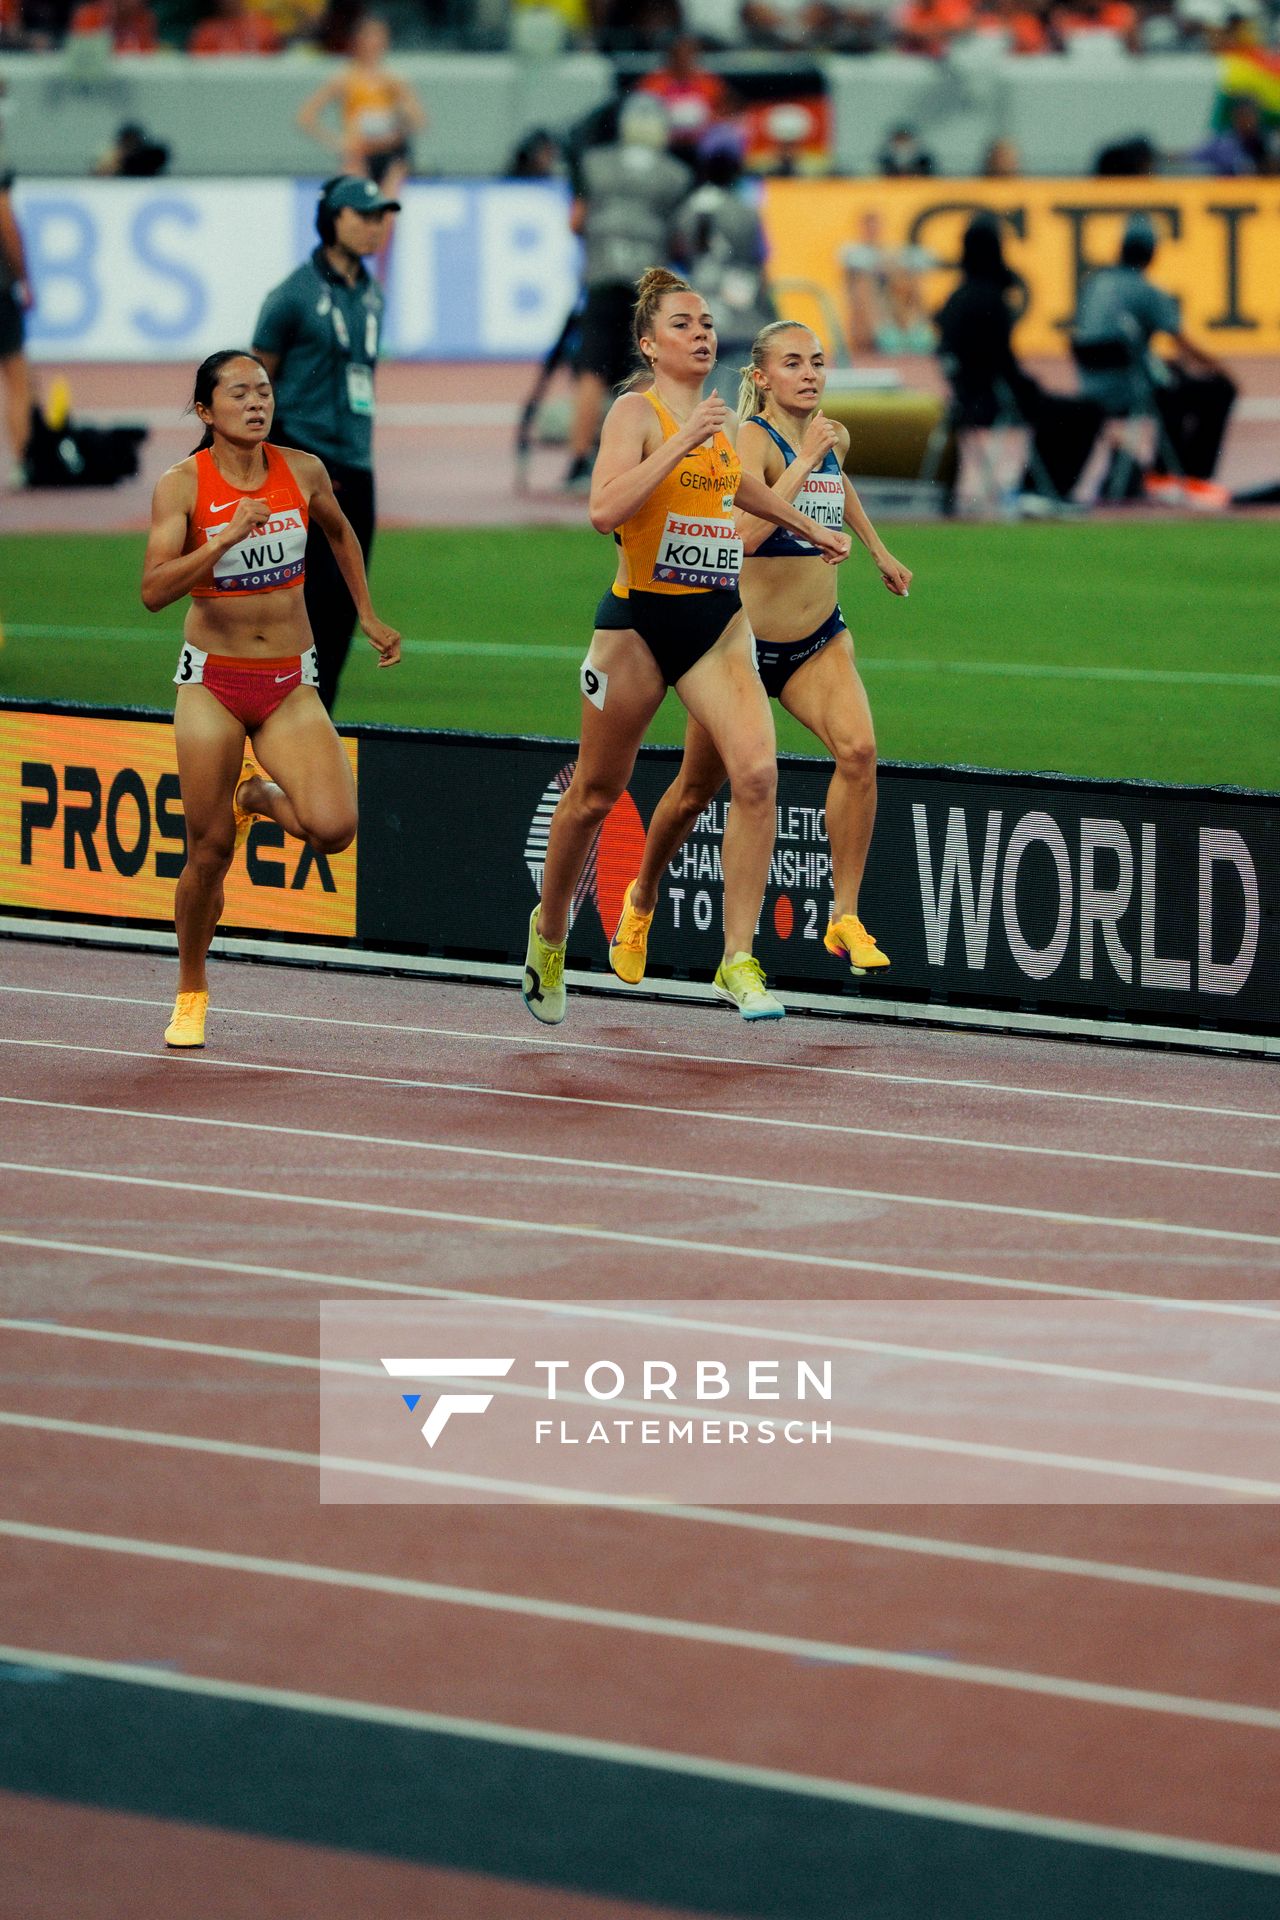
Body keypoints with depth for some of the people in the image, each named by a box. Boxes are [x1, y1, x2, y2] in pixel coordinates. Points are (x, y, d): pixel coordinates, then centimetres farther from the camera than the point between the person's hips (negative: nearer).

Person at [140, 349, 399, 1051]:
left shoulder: (302, 471, -2)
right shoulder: (183, 485, -11)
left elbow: (340, 532, 21)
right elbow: (154, 590, -22)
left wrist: (367, 616, 23)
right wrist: (228, 536, -31)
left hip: (290, 686, 2)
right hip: (212, 683, -2)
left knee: (332, 829, -18)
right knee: (208, 851, -1)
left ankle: (260, 796, 18)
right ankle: (191, 993, 23)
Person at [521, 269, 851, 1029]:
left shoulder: (715, 415, 10)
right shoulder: (637, 411, -9)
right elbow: (605, 510, -26)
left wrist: (809, 527, 42)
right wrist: (685, 441, -28)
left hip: (719, 622, 5)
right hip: (640, 620, -4)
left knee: (757, 772, -17)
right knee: (596, 792, 10)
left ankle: (739, 960, -14)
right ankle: (550, 930, 36)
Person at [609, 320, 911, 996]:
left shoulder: (834, 438, 2)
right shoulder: (750, 440, -18)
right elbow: (747, 531, -37)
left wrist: (879, 551, 32)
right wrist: (803, 460, -35)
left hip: (818, 636, 4)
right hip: (744, 638, -4)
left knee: (857, 748, -23)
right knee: (698, 788, 11)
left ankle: (845, 919, -17)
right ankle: (642, 899, 39)